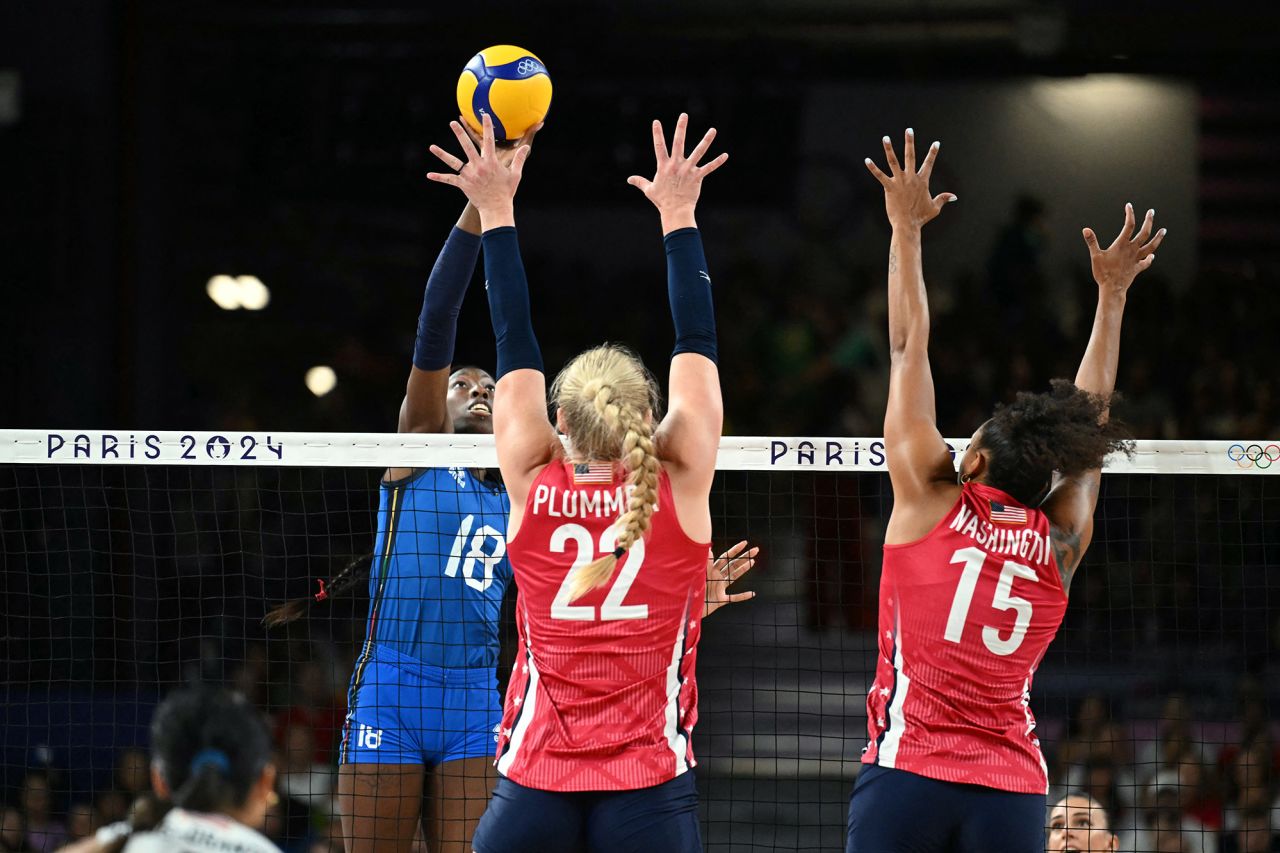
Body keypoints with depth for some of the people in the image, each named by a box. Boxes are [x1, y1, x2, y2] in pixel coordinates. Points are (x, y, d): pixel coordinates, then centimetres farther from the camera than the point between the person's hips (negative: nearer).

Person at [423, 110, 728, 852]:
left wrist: (495, 214, 17)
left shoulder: (533, 487, 2)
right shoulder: (680, 486, -1)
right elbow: (697, 344, 8)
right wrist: (679, 217, 16)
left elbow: (516, 346, 9)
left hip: (535, 790, 1)